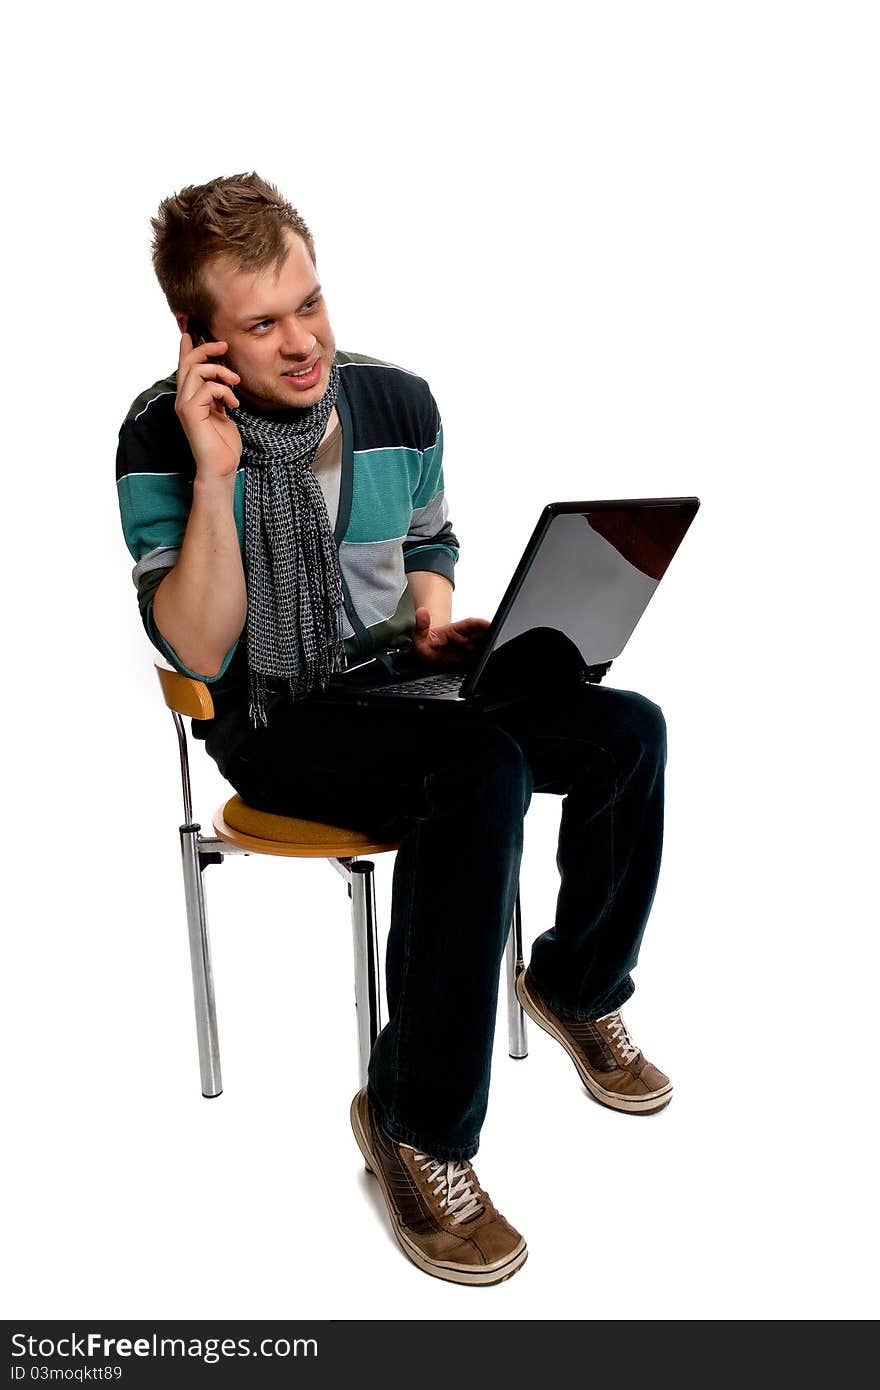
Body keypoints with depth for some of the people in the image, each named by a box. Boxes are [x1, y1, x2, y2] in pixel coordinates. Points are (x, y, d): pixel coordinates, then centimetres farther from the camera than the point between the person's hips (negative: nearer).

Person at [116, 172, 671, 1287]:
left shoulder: (398, 402, 1)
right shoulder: (162, 440, -12)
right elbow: (199, 653, -18)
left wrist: (438, 620, -4)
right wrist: (215, 474, -26)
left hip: (397, 686, 6)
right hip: (271, 724, -5)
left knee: (628, 730, -13)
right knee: (480, 773, -34)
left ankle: (577, 986, 13)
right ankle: (417, 1124, -18)